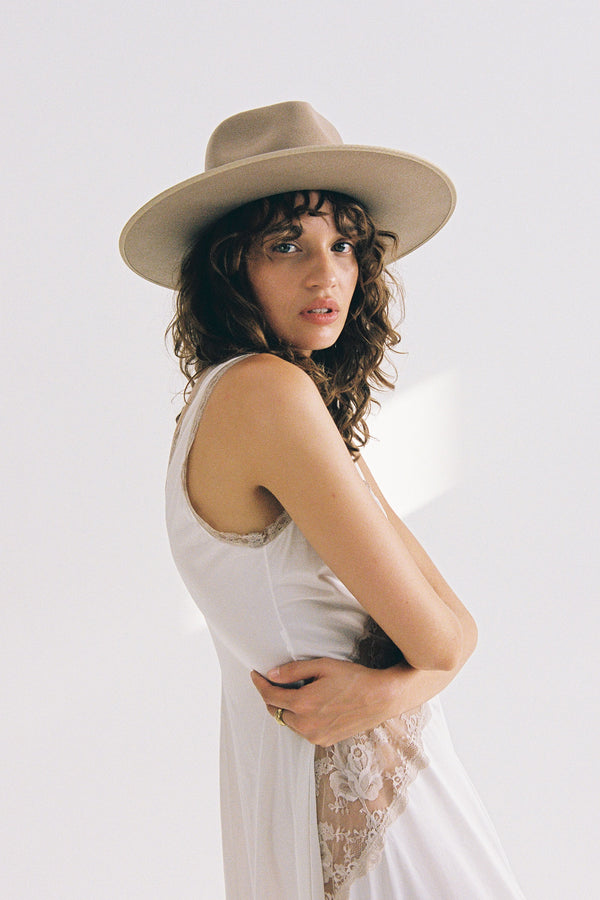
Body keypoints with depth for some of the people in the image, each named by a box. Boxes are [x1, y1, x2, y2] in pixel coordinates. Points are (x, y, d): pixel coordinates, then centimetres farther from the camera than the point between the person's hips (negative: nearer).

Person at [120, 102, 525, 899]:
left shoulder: (323, 411, 6)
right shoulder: (266, 391, -22)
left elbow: (455, 622, 0)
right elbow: (438, 636, -20)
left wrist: (388, 686, -18)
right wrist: (419, 670, 0)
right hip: (345, 806, -8)